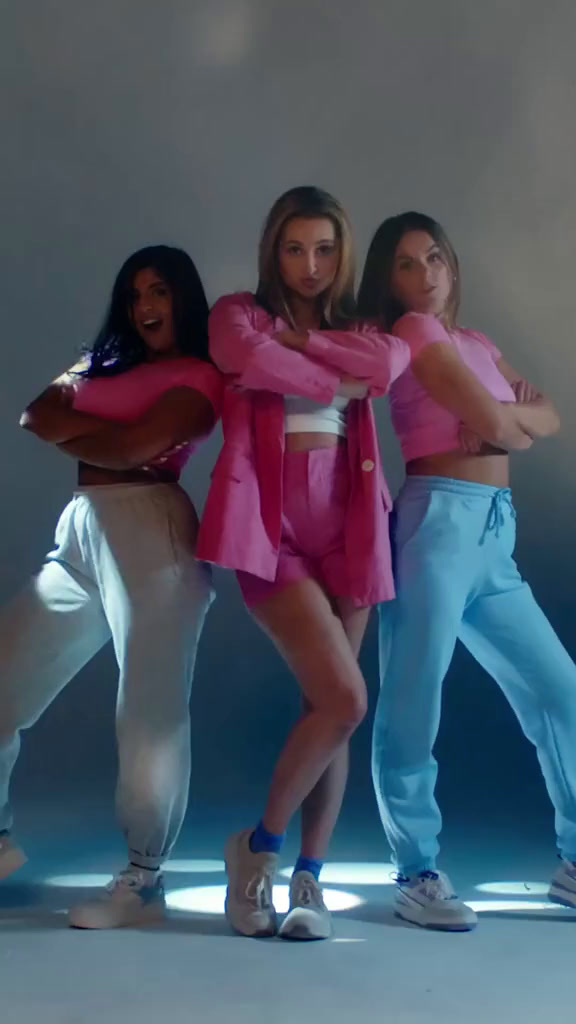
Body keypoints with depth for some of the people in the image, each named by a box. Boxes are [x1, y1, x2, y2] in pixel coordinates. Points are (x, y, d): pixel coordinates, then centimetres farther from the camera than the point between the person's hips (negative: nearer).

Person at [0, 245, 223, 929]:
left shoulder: (199, 377, 1)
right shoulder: (101, 362, 23)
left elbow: (132, 449, -12)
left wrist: (73, 424, 5)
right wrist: (108, 433, -6)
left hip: (150, 532, -7)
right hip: (79, 533, 8)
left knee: (151, 705, -5)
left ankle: (143, 878, 2)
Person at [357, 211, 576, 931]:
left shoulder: (478, 345, 23)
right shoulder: (413, 330, -1)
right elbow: (492, 424, -12)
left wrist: (507, 420, -4)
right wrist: (515, 425, 9)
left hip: (494, 532, 8)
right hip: (438, 520, -8)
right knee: (414, 704, -7)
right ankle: (418, 876, 2)